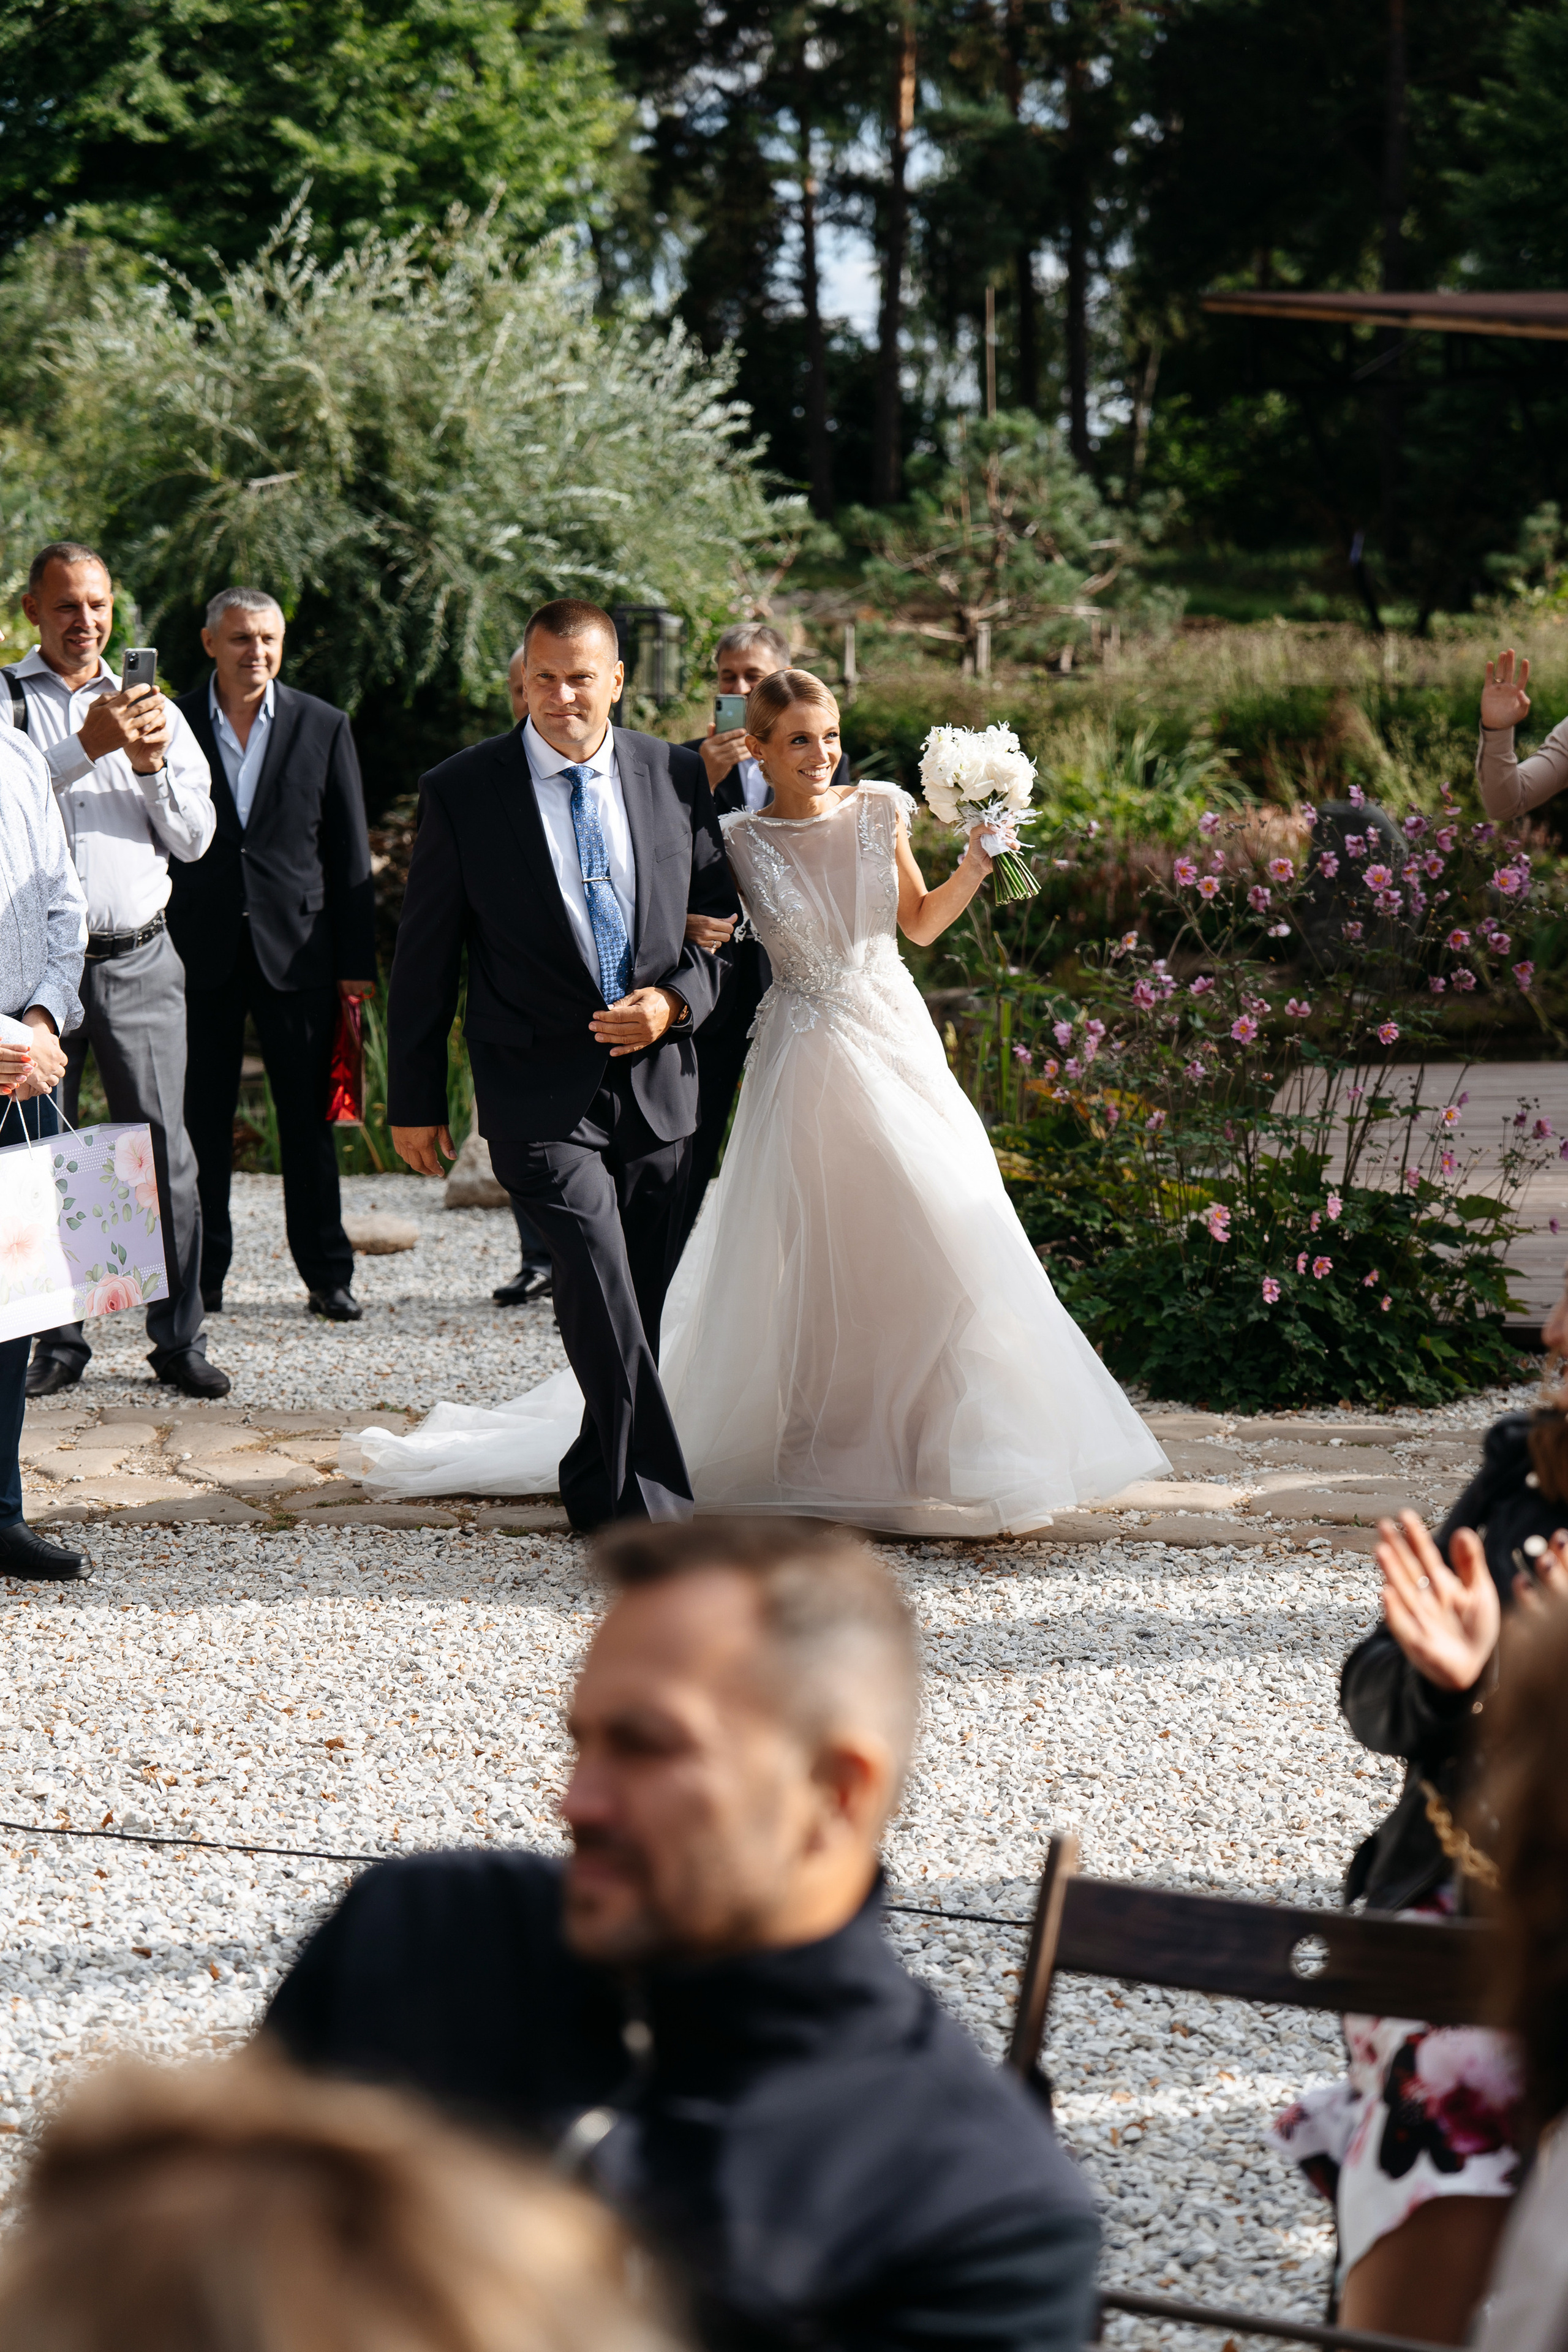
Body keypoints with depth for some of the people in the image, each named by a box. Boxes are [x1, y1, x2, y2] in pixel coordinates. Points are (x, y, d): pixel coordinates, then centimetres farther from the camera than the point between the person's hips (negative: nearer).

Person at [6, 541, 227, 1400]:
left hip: (138, 962, 2)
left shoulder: (153, 709, 16)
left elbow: (194, 838, 12)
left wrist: (151, 767, -4)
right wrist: (88, 748, -18)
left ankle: (179, 1339, 2)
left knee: (164, 1146, -3)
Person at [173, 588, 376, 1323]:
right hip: (201, 953, 0)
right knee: (202, 1120, 4)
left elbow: (349, 852, 6)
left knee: (309, 1119, 4)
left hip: (297, 950, 0)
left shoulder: (324, 727, 5)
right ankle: (202, 1275, 13)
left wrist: (356, 960, 1)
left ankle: (327, 1275, 11)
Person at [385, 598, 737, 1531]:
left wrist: (676, 999, -9)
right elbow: (424, 958, 1)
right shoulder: (462, 791, -3)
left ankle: (598, 1488, 30)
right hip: (540, 1088, -4)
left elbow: (722, 915, 12)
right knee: (602, 1290, -18)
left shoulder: (676, 776, 5)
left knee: (644, 1305, 11)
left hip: (659, 1077, 4)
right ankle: (653, 1511, -18)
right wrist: (416, 1101, 2)